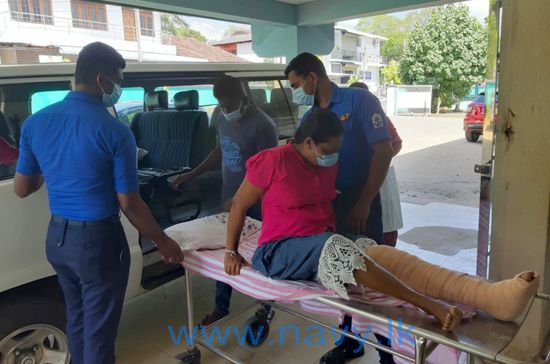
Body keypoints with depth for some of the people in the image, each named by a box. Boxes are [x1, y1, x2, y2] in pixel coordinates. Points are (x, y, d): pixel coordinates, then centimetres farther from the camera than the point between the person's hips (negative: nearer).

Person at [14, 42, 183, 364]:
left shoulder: (35, 123, -2)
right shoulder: (115, 132, -18)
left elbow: (22, 189, 6)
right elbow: (129, 204, -15)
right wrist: (163, 241, -2)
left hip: (57, 237, 7)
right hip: (98, 240, -6)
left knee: (76, 316, 26)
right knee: (98, 327, 10)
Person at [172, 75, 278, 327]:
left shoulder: (262, 125, -22)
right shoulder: (220, 117, 1)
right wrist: (191, 175, 14)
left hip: (255, 205, -6)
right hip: (228, 200, 6)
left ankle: (265, 309, 32)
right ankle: (221, 309, 33)